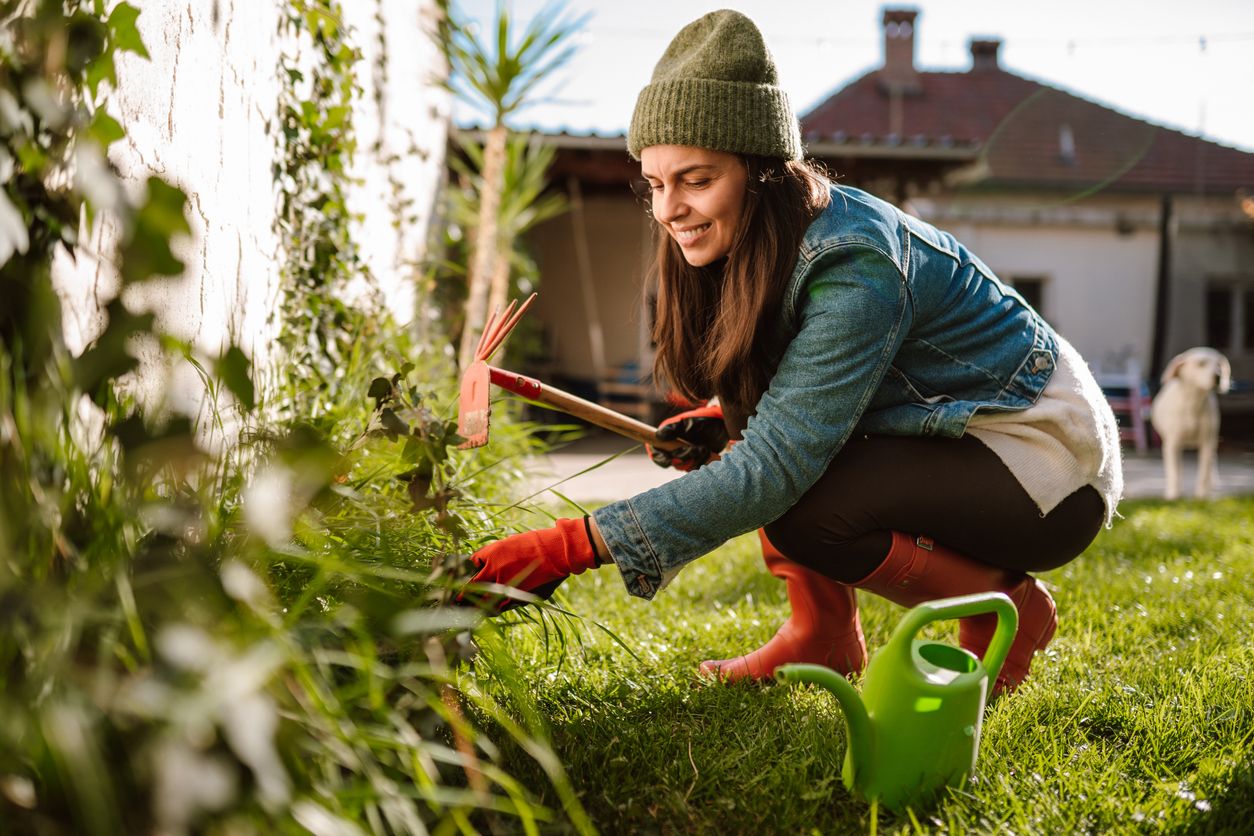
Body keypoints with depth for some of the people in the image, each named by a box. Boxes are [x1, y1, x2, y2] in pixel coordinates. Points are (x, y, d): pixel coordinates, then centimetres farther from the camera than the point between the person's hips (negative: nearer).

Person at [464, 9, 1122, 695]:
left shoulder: (855, 269, -29)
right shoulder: (768, 246, -3)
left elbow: (773, 470, -34)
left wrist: (569, 548, -39)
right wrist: (718, 421, -13)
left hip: (1050, 461, -8)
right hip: (951, 436, 9)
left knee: (800, 507, -27)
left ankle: (1004, 610, -4)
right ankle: (824, 635, 5)